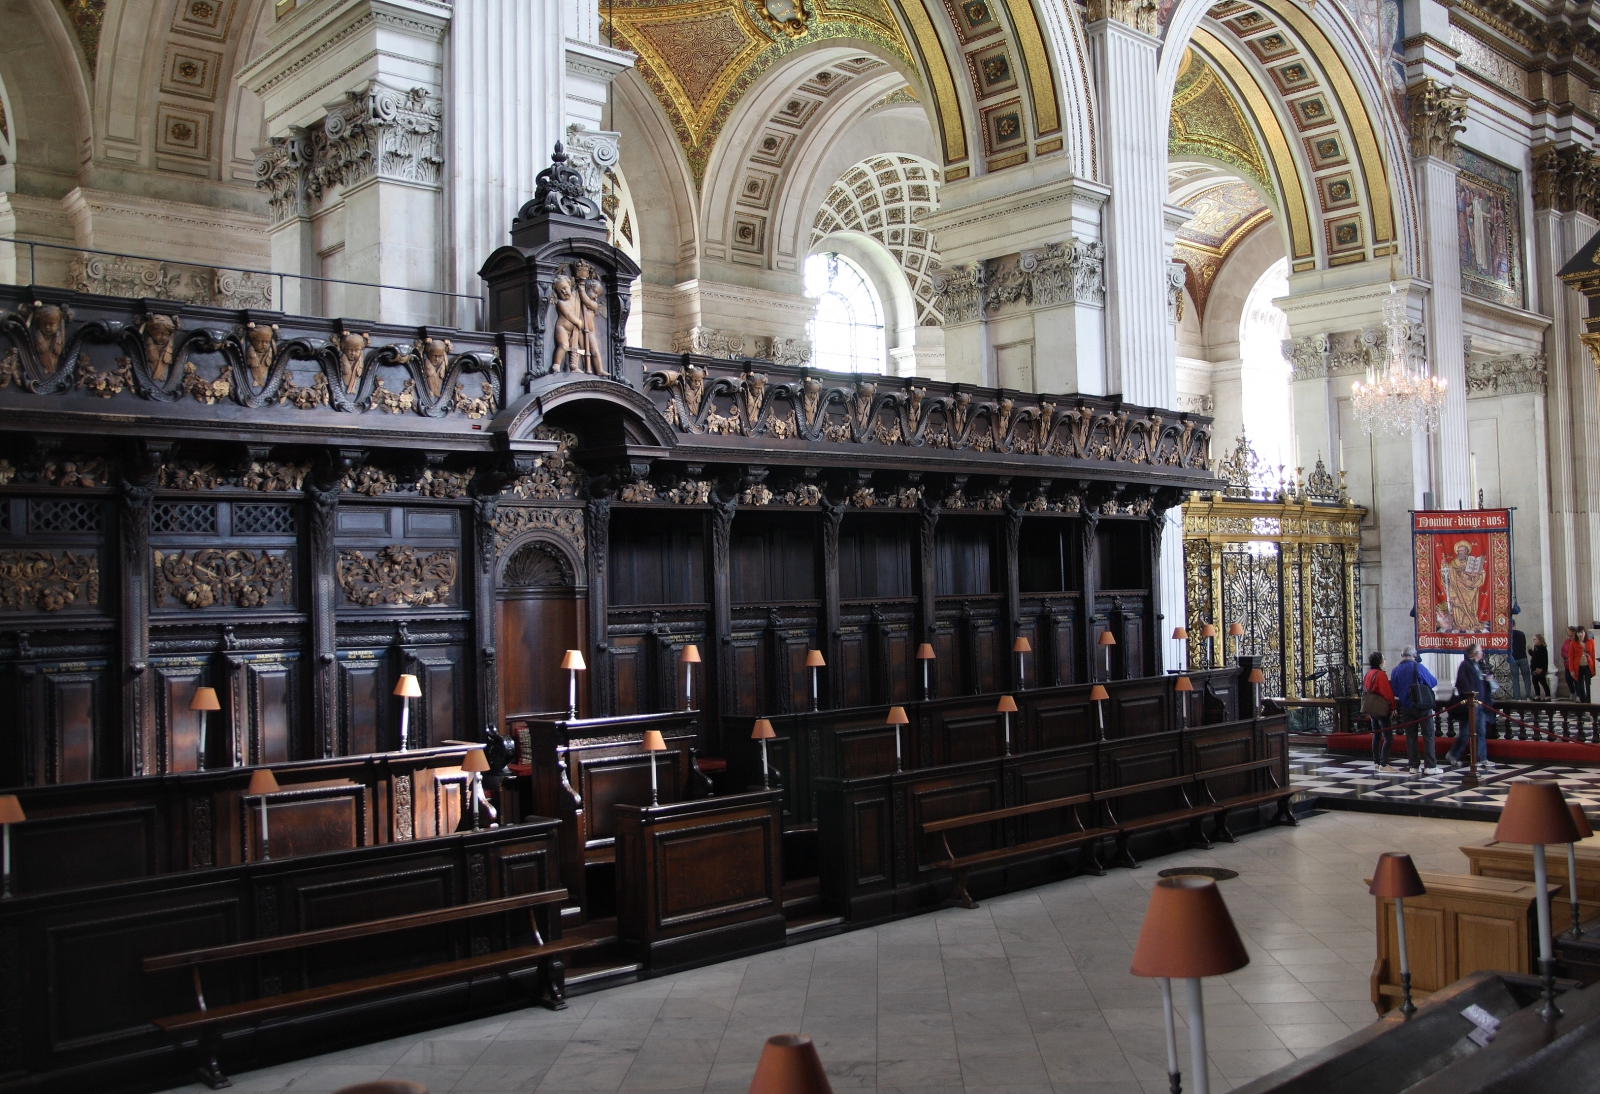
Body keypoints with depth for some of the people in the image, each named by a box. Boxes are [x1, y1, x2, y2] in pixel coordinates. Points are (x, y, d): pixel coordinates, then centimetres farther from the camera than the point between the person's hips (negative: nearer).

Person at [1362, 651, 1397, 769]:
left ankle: (1376, 761, 14)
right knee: (1388, 736, -9)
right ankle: (1384, 763, -15)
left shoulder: (1368, 674, 12)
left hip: (1370, 708, 9)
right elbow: (1387, 692, -16)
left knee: (1376, 735, 14)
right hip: (1380, 708, -9)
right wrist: (1392, 707, -5)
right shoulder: (1381, 674, -15)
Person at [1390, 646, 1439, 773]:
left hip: (1406, 707, 3)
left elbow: (1394, 691, 4)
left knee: (1410, 736, 9)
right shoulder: (1419, 667, -9)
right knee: (1428, 734, 2)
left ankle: (1414, 765, 9)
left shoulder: (1396, 670, 1)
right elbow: (1433, 682, 0)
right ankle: (1430, 765, -3)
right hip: (1422, 706, -3)